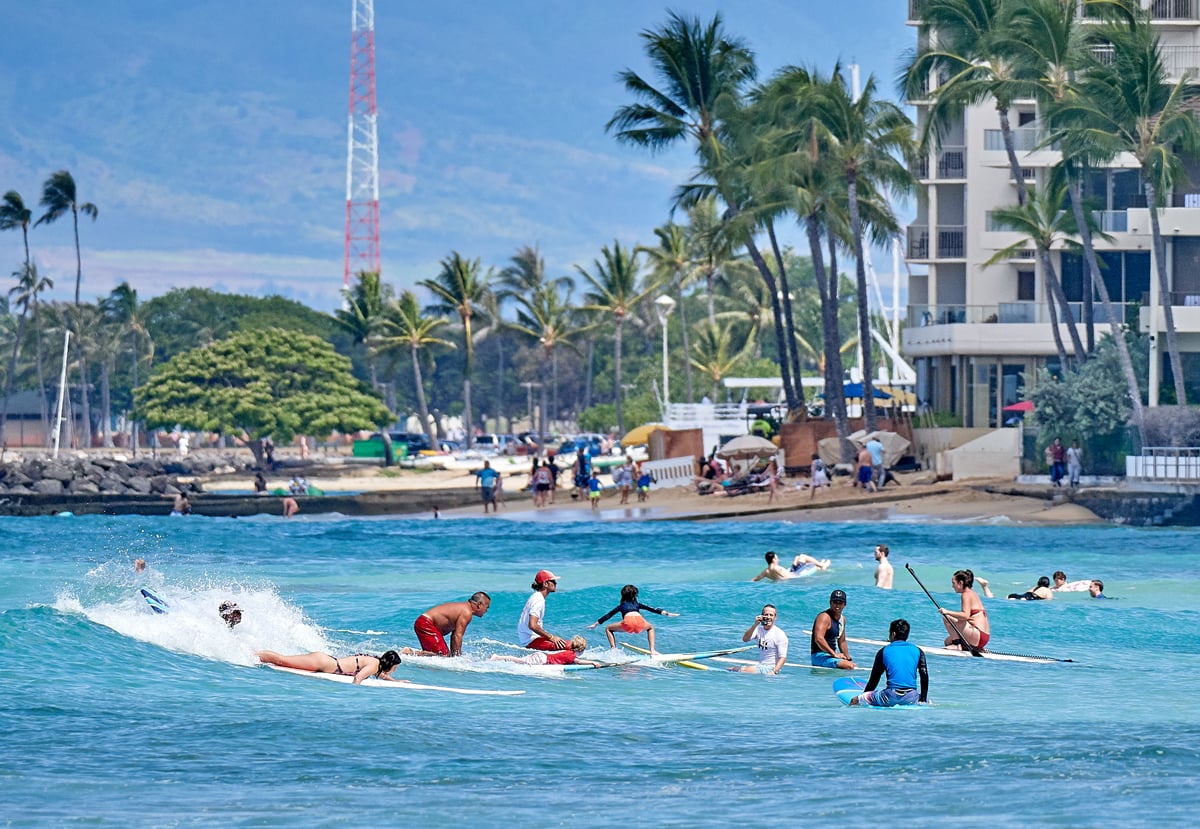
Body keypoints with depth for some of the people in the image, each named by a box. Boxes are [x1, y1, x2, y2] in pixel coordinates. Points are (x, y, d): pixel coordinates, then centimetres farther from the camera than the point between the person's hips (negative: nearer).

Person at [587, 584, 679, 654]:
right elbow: (652, 609, 29)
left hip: (628, 623, -2)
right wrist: (667, 613, 32)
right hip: (640, 623, 2)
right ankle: (652, 650, 21)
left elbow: (608, 615, 34)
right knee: (650, 627, 36)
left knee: (608, 629, 21)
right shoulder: (637, 604, 33)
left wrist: (595, 624, 41)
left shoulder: (621, 606, 31)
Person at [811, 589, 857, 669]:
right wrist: (834, 654, -29)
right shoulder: (825, 617, -15)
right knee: (849, 666, -28)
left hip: (831, 654, 10)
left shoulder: (842, 619, 14)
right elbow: (819, 639, -29)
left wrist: (849, 659, 19)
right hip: (820, 656, -10)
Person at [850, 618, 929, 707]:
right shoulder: (917, 651, 11)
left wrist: (861, 698, 25)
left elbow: (874, 679, 13)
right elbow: (924, 677, 5)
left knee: (855, 701, 9)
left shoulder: (884, 651, 9)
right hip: (911, 699, 2)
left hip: (891, 698, -2)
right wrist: (923, 699, 12)